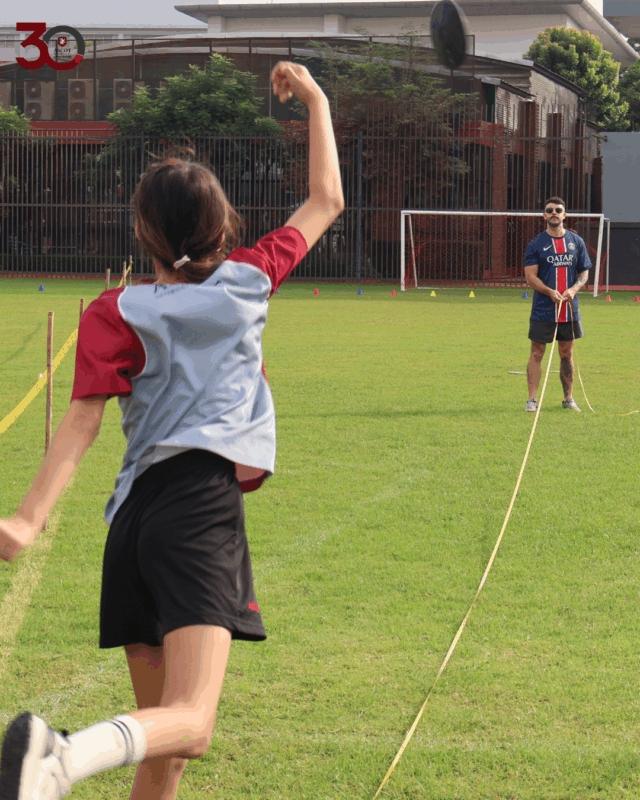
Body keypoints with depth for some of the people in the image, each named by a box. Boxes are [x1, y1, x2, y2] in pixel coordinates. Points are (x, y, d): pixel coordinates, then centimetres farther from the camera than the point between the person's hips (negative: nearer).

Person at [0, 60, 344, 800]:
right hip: (205, 502, -3)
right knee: (187, 724, -18)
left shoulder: (115, 315, 7)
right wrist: (316, 101, 31)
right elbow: (326, 201, 23)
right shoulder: (248, 281, 9)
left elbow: (83, 419, -7)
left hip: (136, 513, 4)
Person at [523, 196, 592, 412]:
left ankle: (569, 398, 18)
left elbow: (584, 272, 12)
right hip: (542, 310, -3)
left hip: (569, 309, 3)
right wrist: (550, 292, -22)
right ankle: (532, 399, 0)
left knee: (567, 354, 10)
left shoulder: (576, 241, 9)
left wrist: (574, 289, -9)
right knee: (537, 353, -2)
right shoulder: (536, 244, -1)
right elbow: (530, 276, -6)